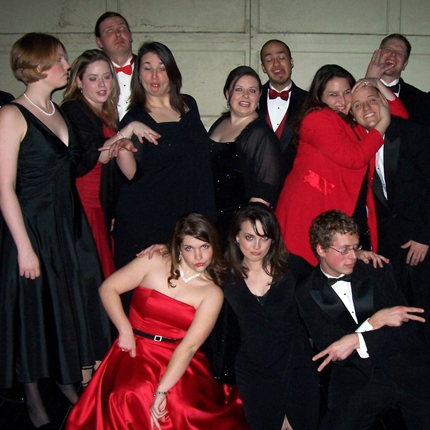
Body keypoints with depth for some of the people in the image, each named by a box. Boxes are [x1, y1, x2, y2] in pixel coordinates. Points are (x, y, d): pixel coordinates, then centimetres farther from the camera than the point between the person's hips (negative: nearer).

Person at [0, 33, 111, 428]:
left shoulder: (60, 113, 10)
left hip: (70, 225, 7)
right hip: (32, 228, -7)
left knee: (73, 305, 14)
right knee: (34, 311, 6)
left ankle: (69, 386, 34)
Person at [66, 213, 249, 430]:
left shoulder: (213, 293, -2)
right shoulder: (154, 262, -1)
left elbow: (190, 346, -13)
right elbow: (108, 288, 1)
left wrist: (161, 392, -23)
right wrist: (125, 330, -11)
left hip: (178, 361, 1)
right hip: (135, 351, 0)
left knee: (182, 407, -27)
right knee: (133, 398, -31)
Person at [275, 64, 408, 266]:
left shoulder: (355, 121, 17)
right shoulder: (316, 119, -8)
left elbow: (401, 117, 24)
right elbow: (354, 158, -17)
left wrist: (378, 84, 12)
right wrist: (383, 123, -7)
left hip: (355, 212, 8)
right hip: (316, 210, -7)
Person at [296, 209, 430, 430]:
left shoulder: (378, 272, 4)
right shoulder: (307, 294, 0)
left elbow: (407, 329, -1)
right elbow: (330, 350, -6)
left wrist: (357, 341, -13)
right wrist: (375, 321, -15)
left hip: (410, 373, 1)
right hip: (357, 383, -1)